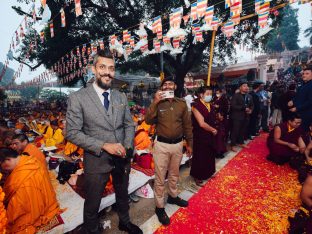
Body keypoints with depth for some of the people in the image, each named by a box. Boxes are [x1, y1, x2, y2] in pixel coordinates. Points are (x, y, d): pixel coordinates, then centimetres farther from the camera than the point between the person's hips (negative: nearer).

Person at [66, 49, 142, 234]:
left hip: (122, 159, 5)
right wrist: (104, 145, -21)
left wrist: (127, 147, -13)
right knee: (93, 202, 19)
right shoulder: (78, 98, -13)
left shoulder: (121, 97, 1)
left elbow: (129, 125, 4)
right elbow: (72, 133, -14)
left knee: (123, 195, 27)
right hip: (97, 160, -4)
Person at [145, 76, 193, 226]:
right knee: (160, 177, 8)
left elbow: (187, 125, 6)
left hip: (178, 144, 3)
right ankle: (159, 207, 29)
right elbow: (148, 120, -16)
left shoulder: (182, 103, 1)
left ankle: (173, 196, 47)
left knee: (174, 174, 23)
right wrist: (155, 102, -23)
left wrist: (189, 143, 8)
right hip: (161, 144, -2)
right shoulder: (157, 103, -4)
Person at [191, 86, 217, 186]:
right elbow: (202, 123, -23)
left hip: (210, 136, 8)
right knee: (200, 157, 8)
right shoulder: (196, 106, -18)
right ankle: (198, 177, 29)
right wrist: (213, 130, -10)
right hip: (200, 136, -7)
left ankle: (208, 173, 43)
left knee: (210, 155, 20)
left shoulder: (211, 106, 7)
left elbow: (212, 120, 12)